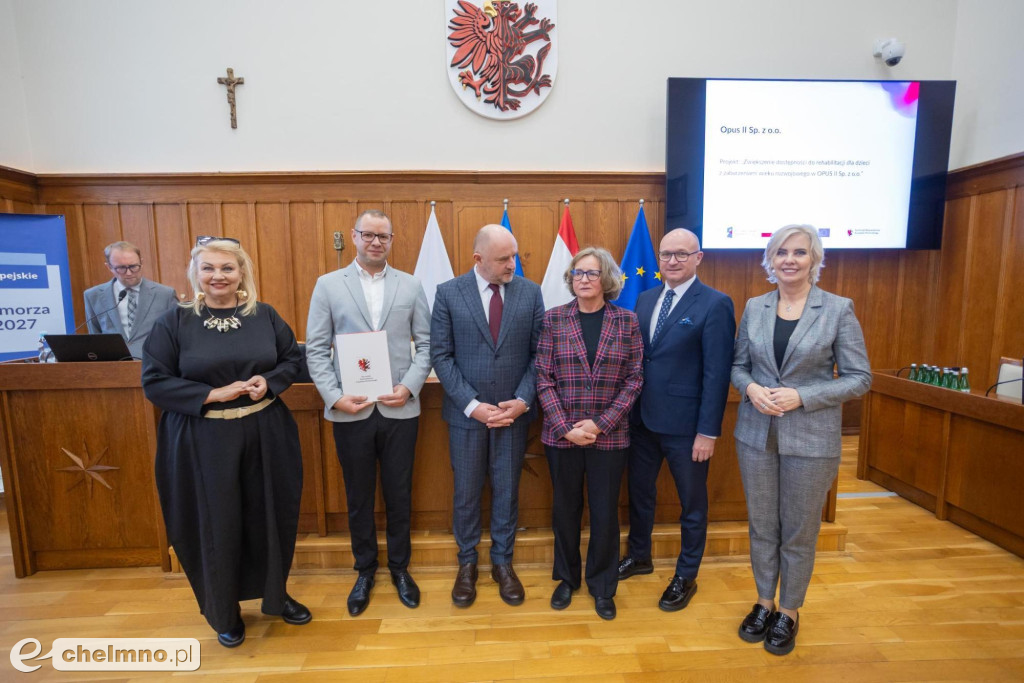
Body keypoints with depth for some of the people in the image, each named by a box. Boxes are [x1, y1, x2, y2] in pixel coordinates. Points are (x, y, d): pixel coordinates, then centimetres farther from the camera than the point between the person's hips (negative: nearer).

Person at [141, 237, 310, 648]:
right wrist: (213, 393, -18)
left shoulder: (265, 316, 1)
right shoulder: (174, 322, -5)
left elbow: (293, 358, 6)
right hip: (203, 441, -2)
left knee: (270, 516, 13)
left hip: (265, 435, 2)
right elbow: (154, 381, -6)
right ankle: (224, 612, 35)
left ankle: (276, 594, 37)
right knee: (215, 524, 11)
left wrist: (269, 381, -14)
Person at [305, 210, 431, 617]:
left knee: (399, 495, 13)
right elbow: (316, 350, 0)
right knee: (358, 497, 15)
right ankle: (365, 570, 36)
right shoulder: (328, 285, 3)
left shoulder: (411, 286, 4)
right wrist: (335, 396, -11)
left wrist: (410, 386, -11)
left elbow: (425, 344, 2)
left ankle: (400, 568, 35)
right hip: (350, 411, 0)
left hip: (400, 410, 0)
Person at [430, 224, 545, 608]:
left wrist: (523, 400, -12)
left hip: (514, 412, 1)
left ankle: (502, 563, 35)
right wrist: (472, 404, -14)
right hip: (466, 413, -1)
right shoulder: (448, 293, -5)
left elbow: (539, 353, 0)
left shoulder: (530, 292, -2)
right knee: (466, 492, 13)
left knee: (507, 490, 14)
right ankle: (467, 563, 36)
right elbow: (441, 356, -7)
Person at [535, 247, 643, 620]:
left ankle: (603, 587, 34)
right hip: (561, 434, 1)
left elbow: (634, 378, -2)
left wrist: (601, 424, -11)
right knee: (565, 509, 15)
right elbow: (544, 378, -4)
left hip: (609, 435, 0)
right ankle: (566, 578, 37)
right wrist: (565, 427, -13)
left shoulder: (626, 320, -1)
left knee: (605, 512, 11)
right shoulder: (554, 318, -1)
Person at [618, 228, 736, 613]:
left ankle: (686, 577, 35)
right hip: (643, 418, 6)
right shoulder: (645, 299, 7)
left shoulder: (715, 304, -12)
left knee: (692, 503, 14)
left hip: (685, 424, -5)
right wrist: (629, 409, 5)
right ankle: (639, 556, 44)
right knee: (639, 491, 20)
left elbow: (717, 373, -14)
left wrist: (708, 431, -15)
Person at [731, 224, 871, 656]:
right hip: (756, 434, 3)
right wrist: (751, 388, -12)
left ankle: (789, 613, 34)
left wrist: (802, 397, -18)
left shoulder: (839, 310, -6)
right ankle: (764, 603, 36)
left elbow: (859, 378, -6)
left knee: (799, 532, 12)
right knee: (761, 525, 15)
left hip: (811, 439, -2)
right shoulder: (754, 308, 3)